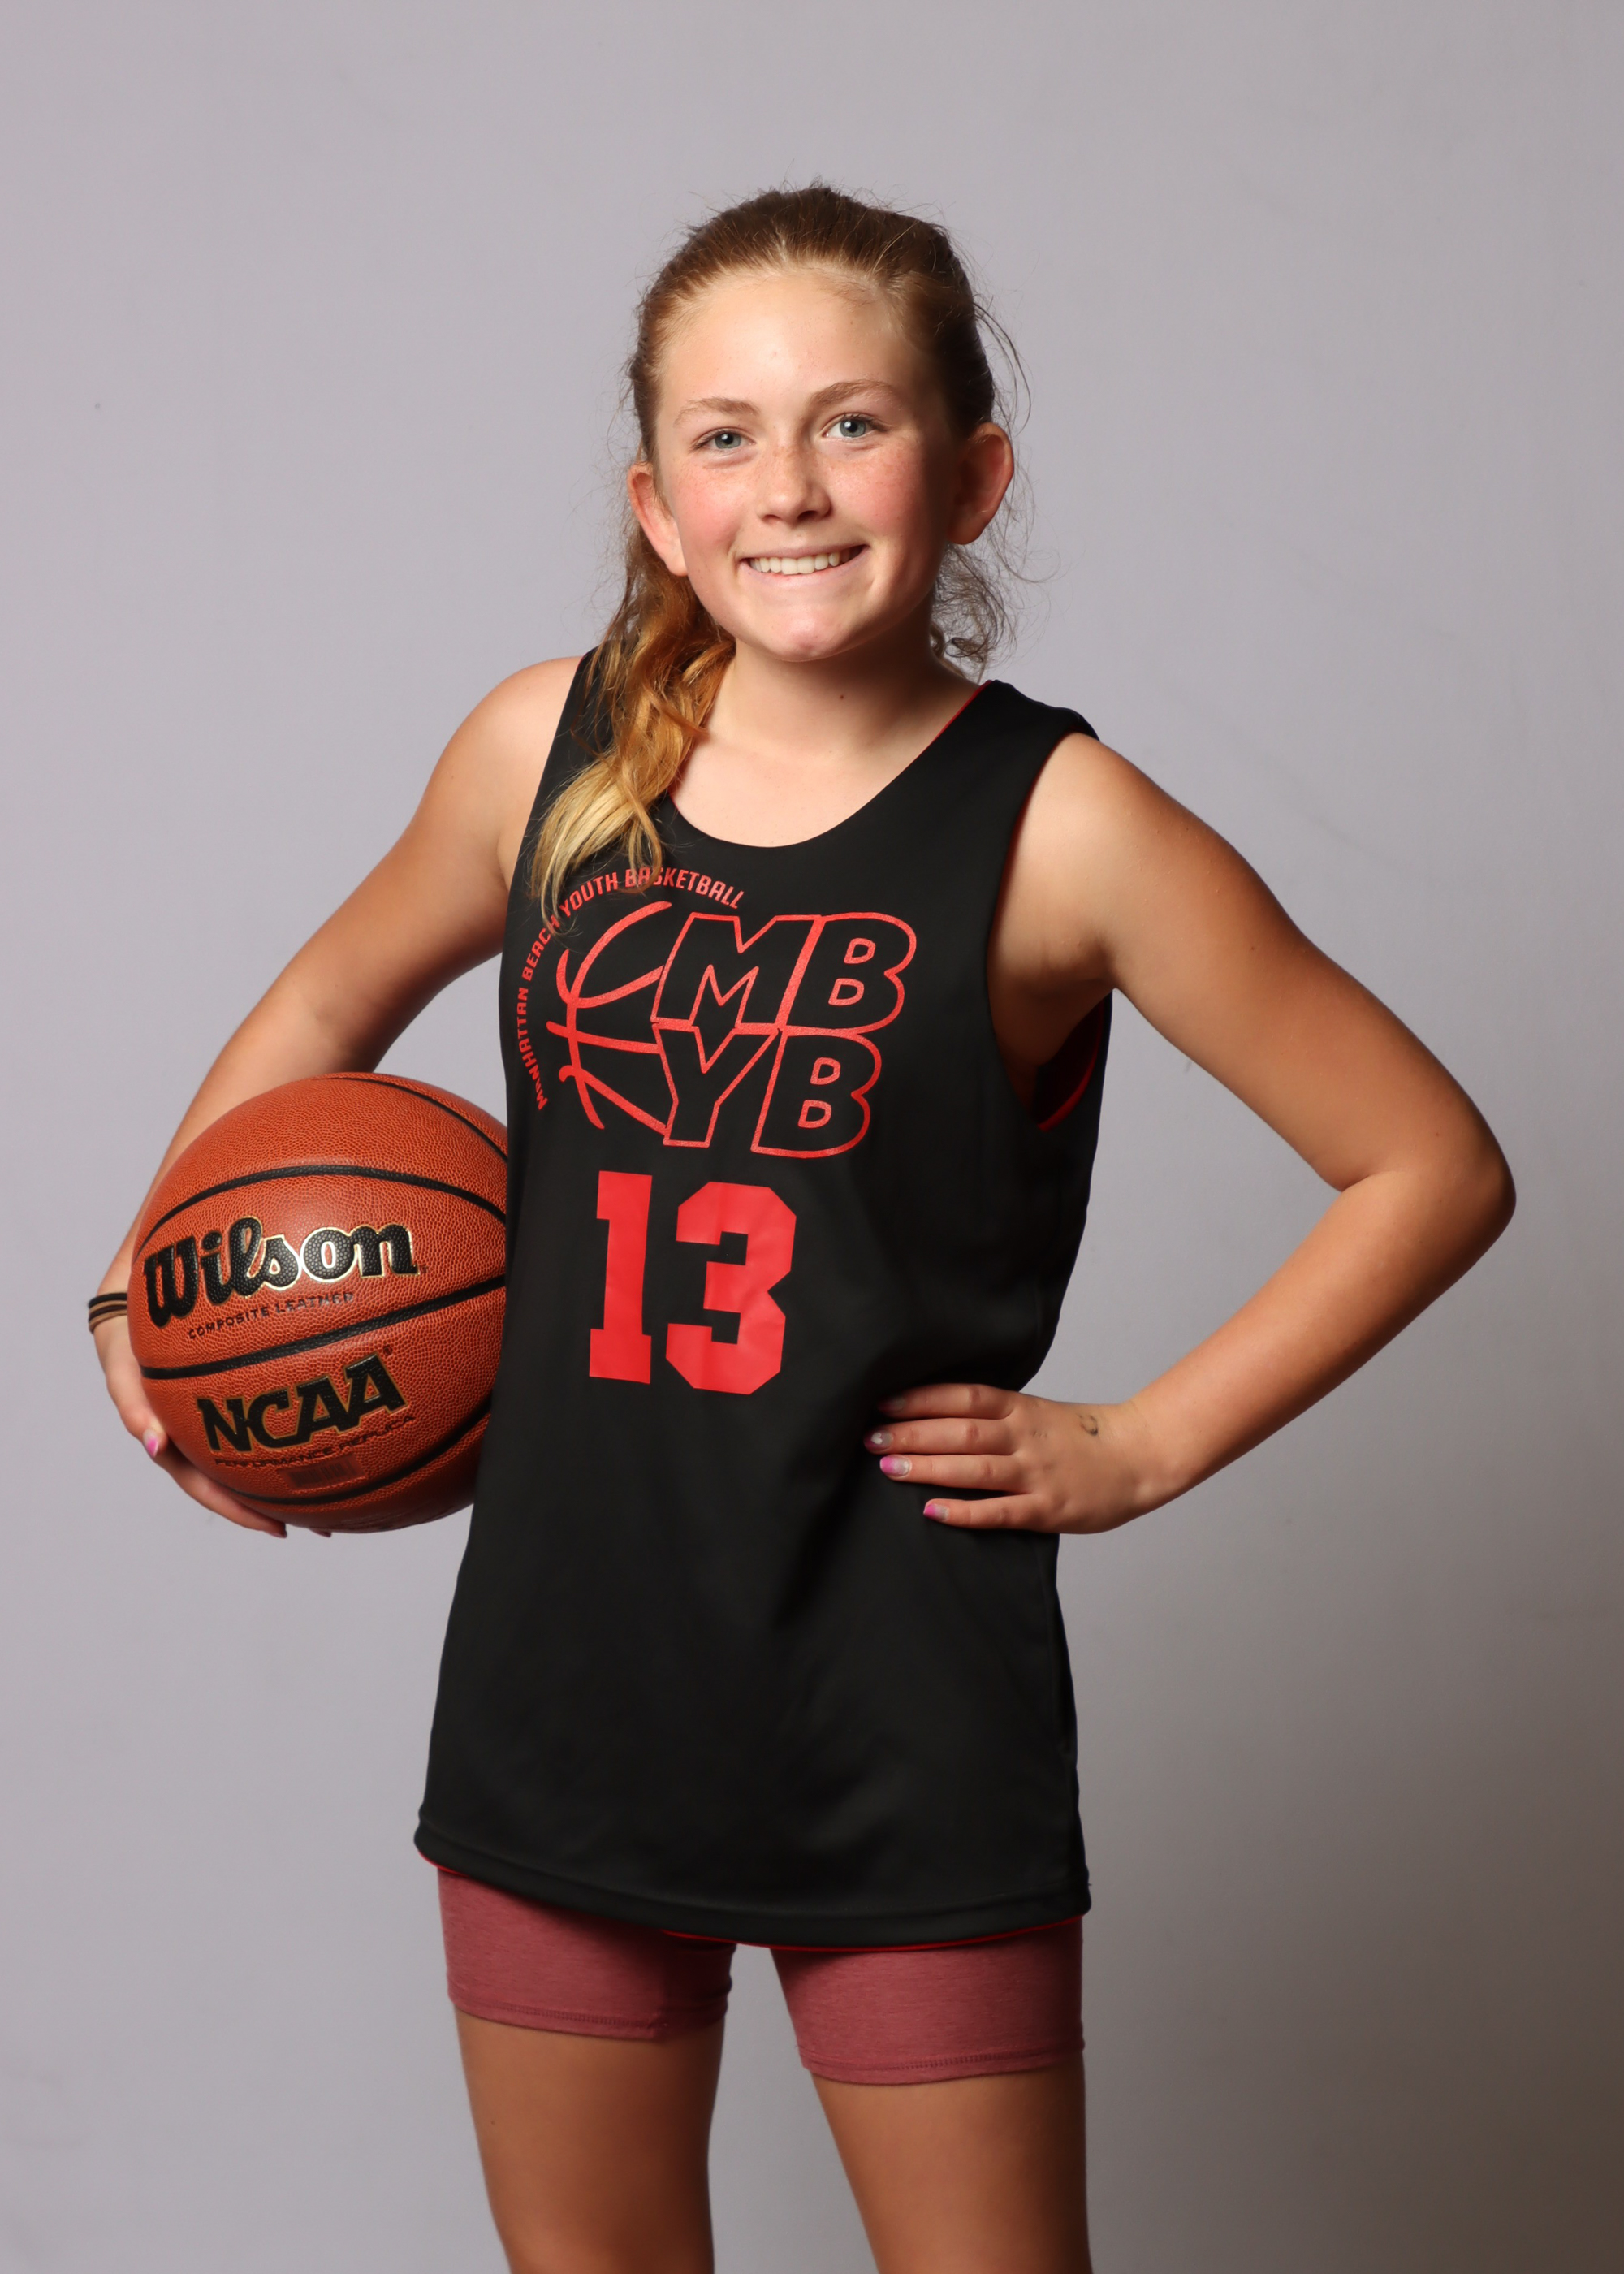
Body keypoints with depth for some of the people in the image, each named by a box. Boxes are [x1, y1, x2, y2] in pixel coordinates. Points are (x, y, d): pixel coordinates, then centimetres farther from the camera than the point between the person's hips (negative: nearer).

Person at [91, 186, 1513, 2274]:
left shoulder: (1055, 828, -11)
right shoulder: (550, 749, -1)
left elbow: (1432, 1170, -5)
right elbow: (334, 1001, 19)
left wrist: (1137, 1450, -6)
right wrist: (148, 1285, 9)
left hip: (903, 1716, -3)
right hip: (562, 1671, 4)